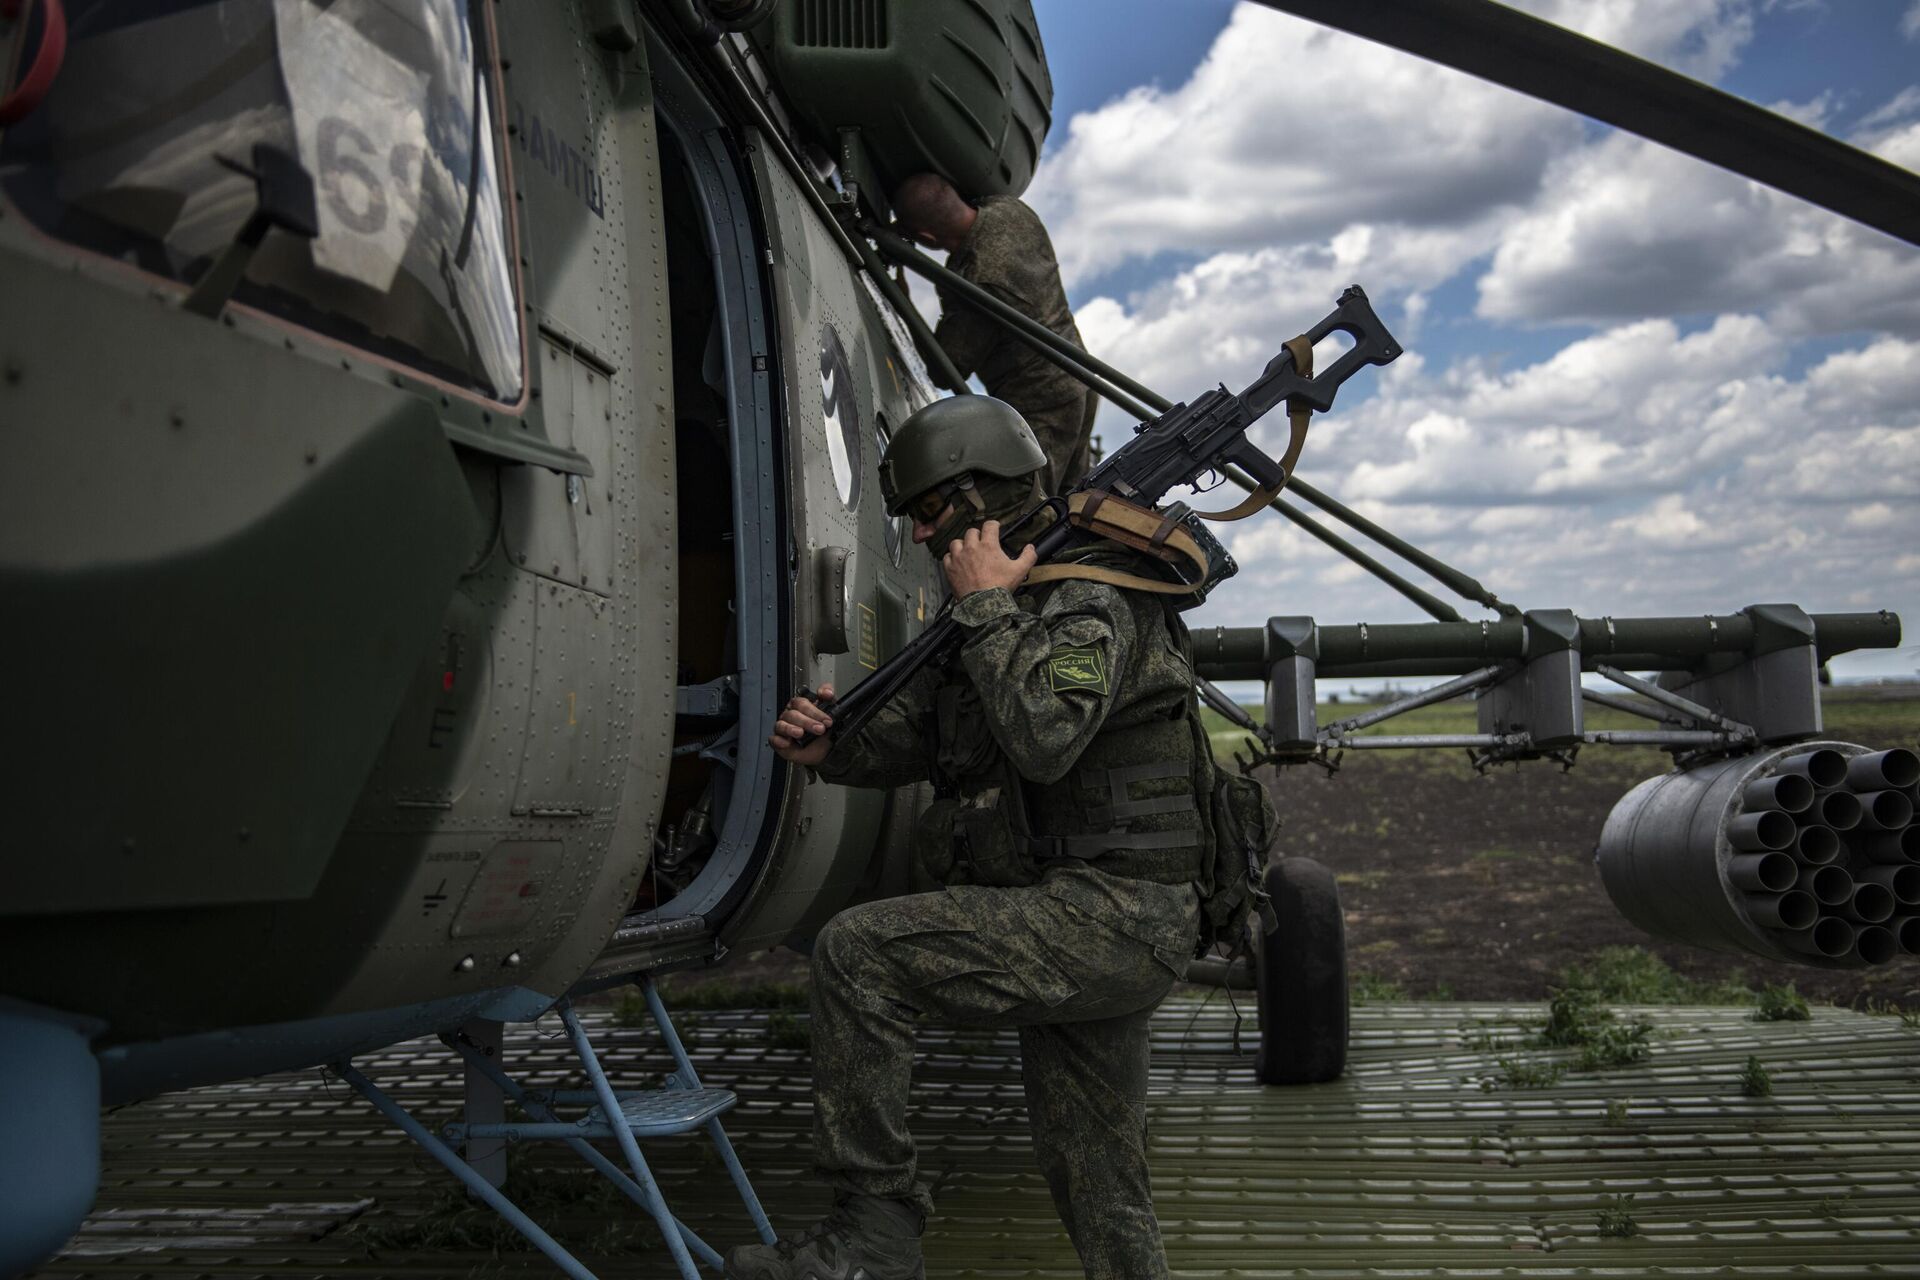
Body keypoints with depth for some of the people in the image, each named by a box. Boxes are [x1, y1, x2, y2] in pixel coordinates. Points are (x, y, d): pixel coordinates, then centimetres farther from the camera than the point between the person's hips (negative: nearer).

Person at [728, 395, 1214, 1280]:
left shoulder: (1091, 597, -12)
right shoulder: (999, 604, 18)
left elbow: (1045, 735, -29)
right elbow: (913, 732, 16)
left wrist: (986, 605, -19)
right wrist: (830, 745, -4)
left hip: (1111, 915, -10)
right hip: (1088, 933, 10)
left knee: (859, 952, -18)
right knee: (1100, 1191, 15)